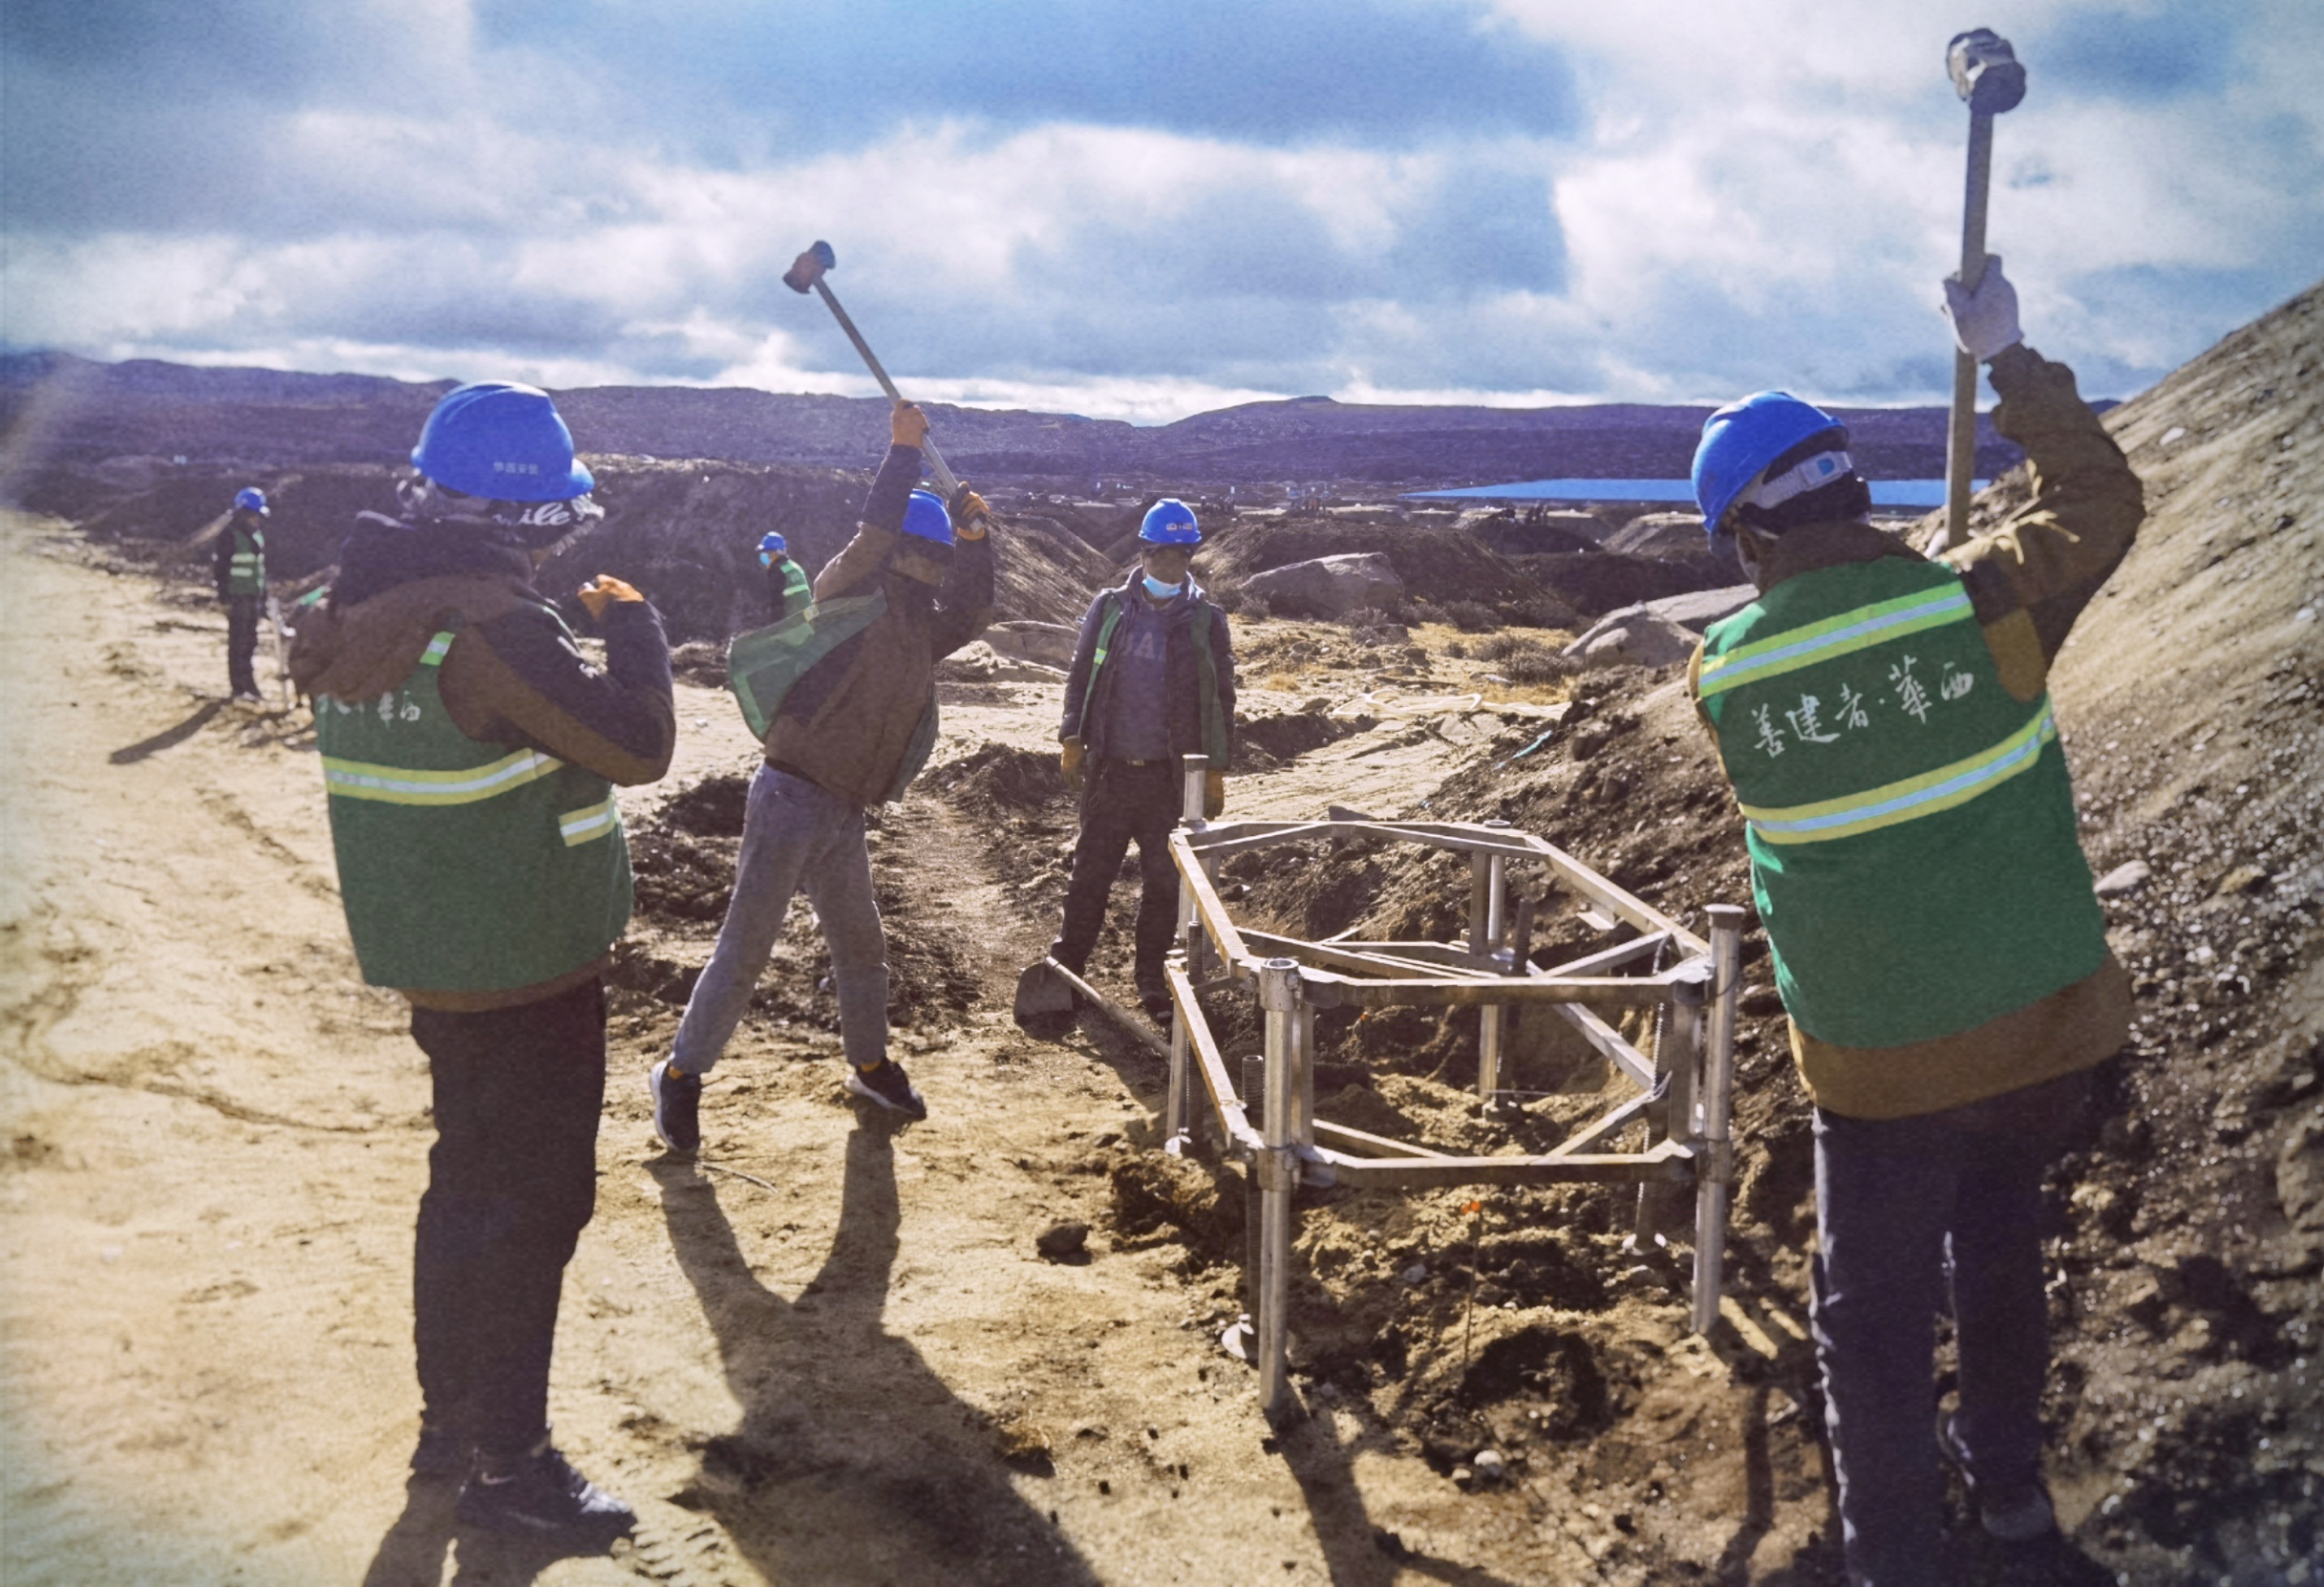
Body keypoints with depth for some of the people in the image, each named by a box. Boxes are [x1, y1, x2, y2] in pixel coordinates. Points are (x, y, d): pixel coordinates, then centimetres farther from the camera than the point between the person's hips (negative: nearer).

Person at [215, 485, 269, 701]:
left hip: (253, 597, 7)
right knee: (239, 643, -5)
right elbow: (219, 569, -12)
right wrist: (225, 598, -15)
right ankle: (240, 687, -2)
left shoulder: (257, 535, 12)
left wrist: (263, 598, 18)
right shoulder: (230, 536, -11)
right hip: (238, 597, -7)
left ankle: (248, 685, 17)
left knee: (250, 642, 10)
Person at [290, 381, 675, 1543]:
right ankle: (506, 1462, 13)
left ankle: (448, 1417, 33)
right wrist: (632, 623, -9)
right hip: (526, 968, -9)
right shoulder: (491, 626, -25)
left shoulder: (365, 608, 4)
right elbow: (639, 746, -23)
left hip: (436, 957, 9)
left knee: (473, 1180, 21)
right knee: (532, 1200, 2)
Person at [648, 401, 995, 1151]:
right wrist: (904, 448, -12)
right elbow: (877, 531, -21)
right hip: (791, 796, -8)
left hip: (844, 811, 8)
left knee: (860, 942, 19)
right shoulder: (850, 595, -7)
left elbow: (972, 615, 7)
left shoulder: (921, 631, 14)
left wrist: (974, 541, -5)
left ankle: (870, 1064, 37)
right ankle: (680, 1073, 9)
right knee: (746, 945, -4)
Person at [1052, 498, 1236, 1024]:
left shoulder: (1206, 621, 2)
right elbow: (1080, 676, 9)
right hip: (1109, 769, 0)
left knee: (1164, 882, 6)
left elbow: (1221, 699, 5)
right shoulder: (1109, 608, 3)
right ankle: (1066, 964, 18)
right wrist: (1072, 740, 1)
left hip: (1171, 776, 0)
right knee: (1090, 872, 7)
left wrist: (1215, 772, 3)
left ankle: (1152, 978, 17)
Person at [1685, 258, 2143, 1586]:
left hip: (1880, 1065, -3)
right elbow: (2104, 497, 4)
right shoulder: (1985, 602, -14)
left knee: (1877, 1308, 12)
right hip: (2048, 1028, 3)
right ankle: (2009, 1479, 44)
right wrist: (2009, 359, 13)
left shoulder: (1727, 675, -12)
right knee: (2000, 1242, 26)